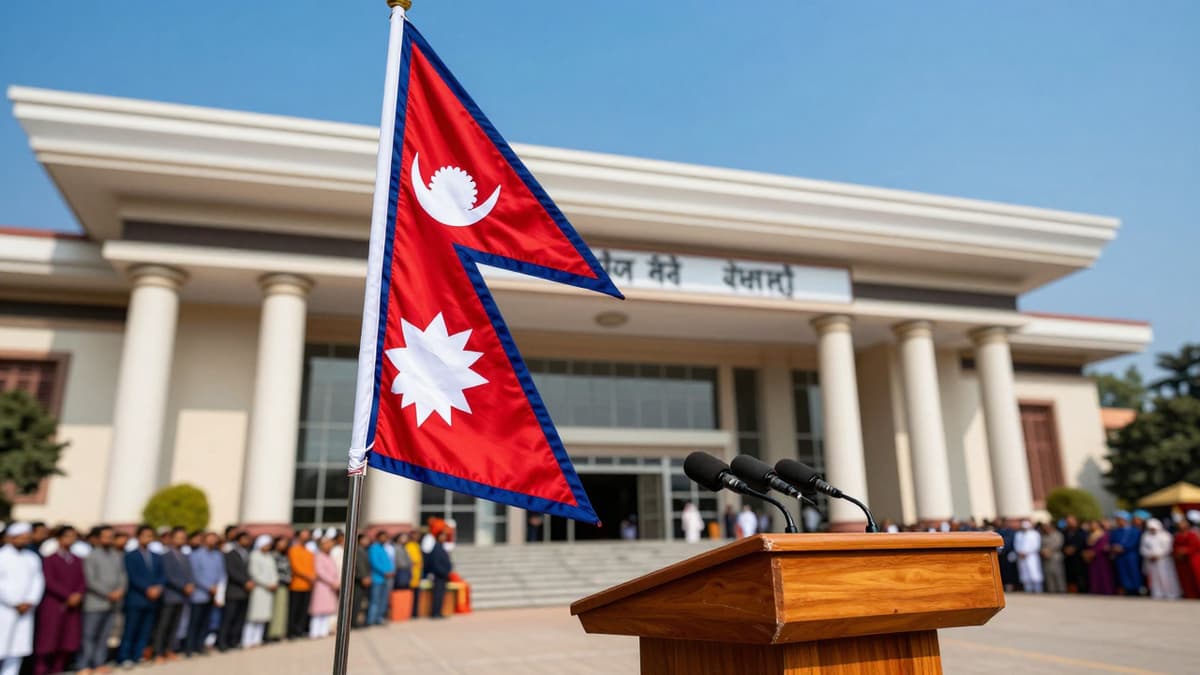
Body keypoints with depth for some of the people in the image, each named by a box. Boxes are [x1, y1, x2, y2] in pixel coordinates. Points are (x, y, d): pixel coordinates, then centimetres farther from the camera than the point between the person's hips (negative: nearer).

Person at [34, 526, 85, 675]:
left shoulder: (78, 561, 14)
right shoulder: (49, 560, 0)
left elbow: (83, 582, 9)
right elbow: (50, 582, -9)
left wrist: (78, 595, -10)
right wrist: (68, 596, -15)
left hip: (73, 608, 4)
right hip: (52, 608, -4)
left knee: (67, 645, 2)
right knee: (47, 644, -3)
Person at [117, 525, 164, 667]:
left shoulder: (157, 557, 17)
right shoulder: (130, 556, 2)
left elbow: (162, 576, 11)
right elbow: (132, 577, -8)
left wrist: (158, 588, -9)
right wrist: (147, 589, -16)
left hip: (153, 599, 4)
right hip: (135, 599, -4)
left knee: (145, 631, 5)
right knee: (130, 630, -3)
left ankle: (138, 656, 10)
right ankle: (125, 657, 4)